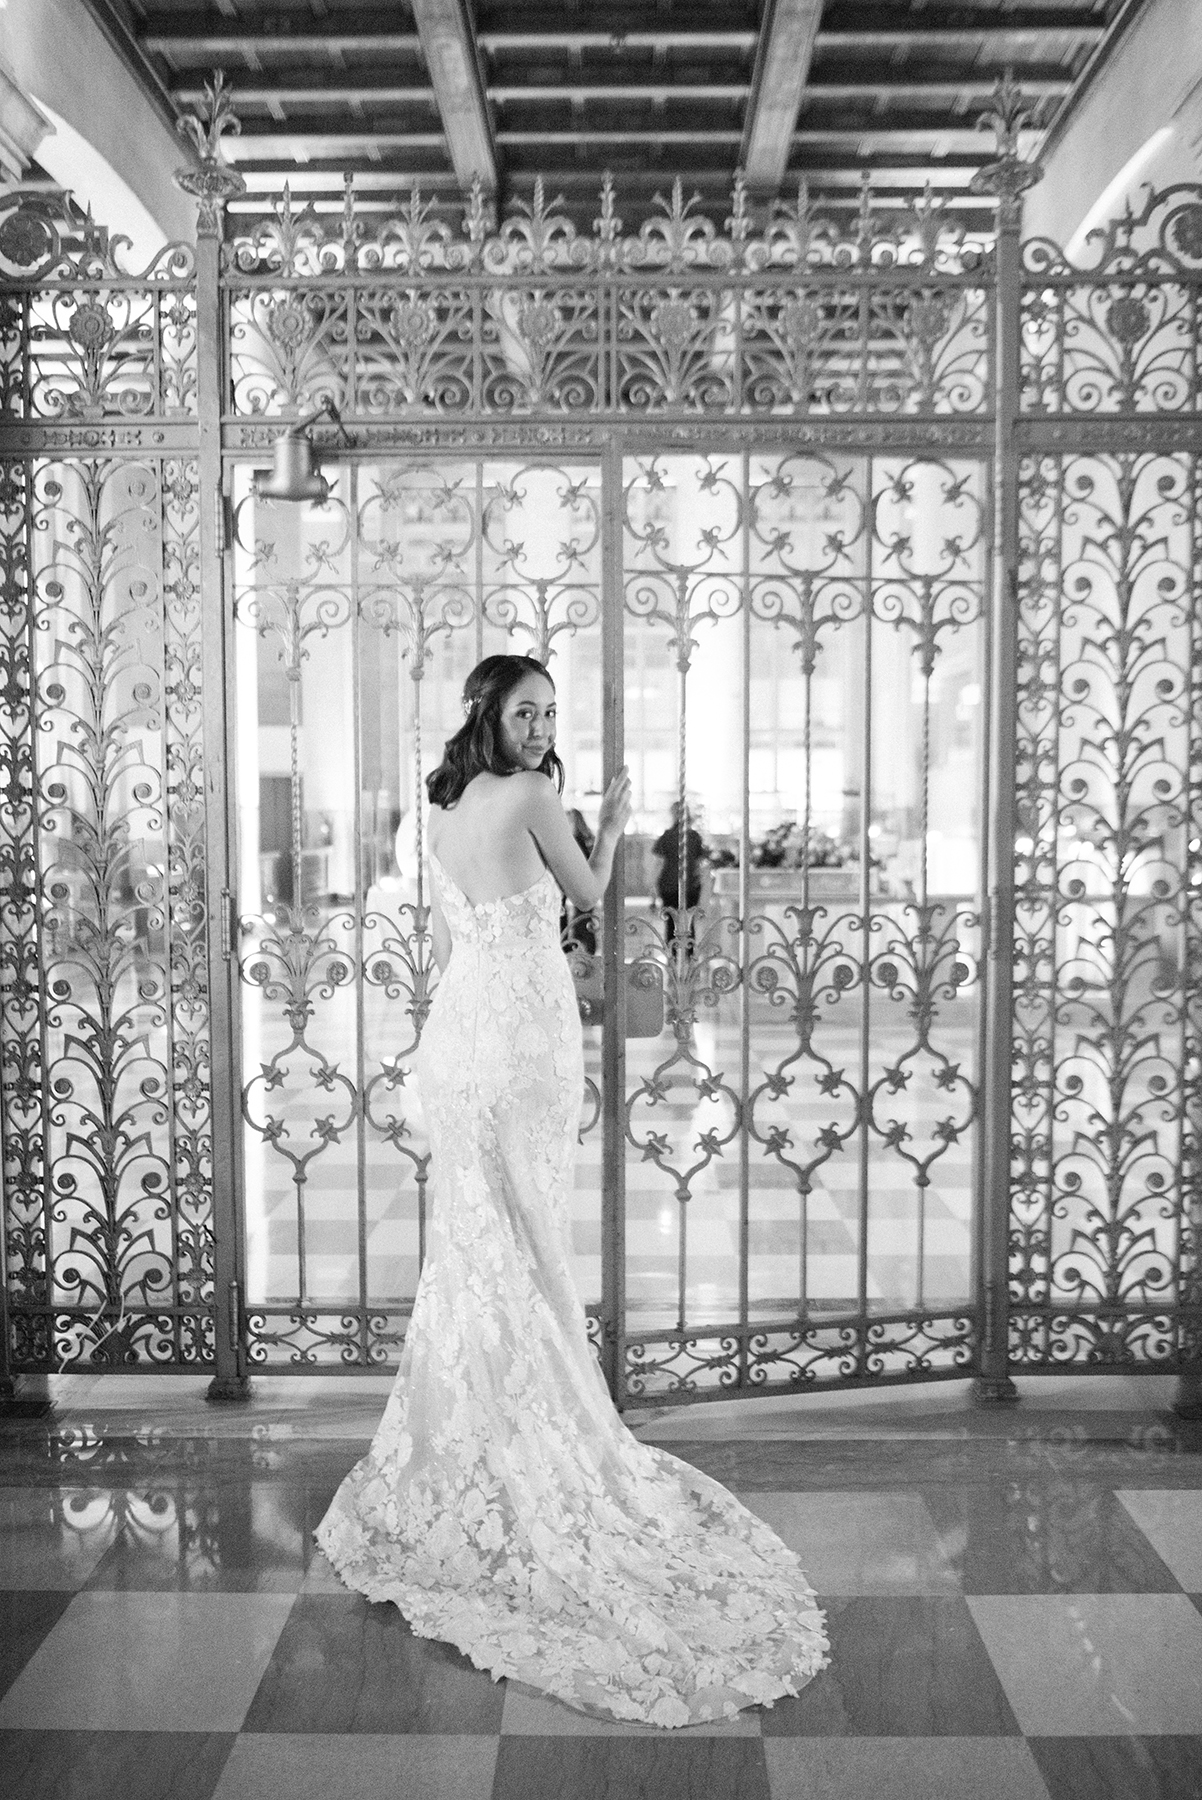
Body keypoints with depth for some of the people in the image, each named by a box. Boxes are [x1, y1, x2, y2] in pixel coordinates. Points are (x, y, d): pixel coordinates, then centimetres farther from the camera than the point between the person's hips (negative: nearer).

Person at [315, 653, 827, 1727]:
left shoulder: (445, 810, 11)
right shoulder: (530, 796, -11)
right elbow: (589, 895, 2)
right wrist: (613, 826, 18)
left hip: (457, 1024, 7)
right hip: (525, 1031, -7)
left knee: (473, 1234, 14)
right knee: (528, 1238, 3)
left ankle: (466, 1436, 25)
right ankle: (537, 1436, 14)